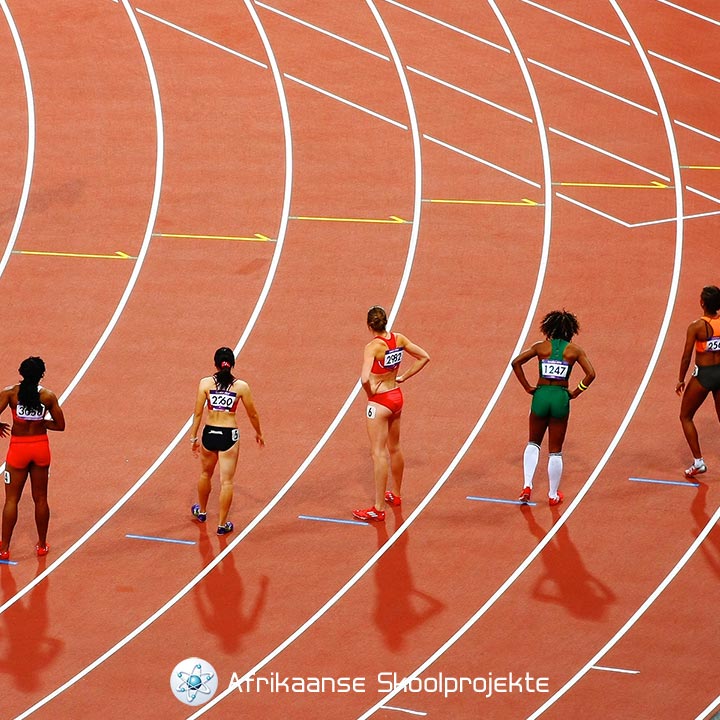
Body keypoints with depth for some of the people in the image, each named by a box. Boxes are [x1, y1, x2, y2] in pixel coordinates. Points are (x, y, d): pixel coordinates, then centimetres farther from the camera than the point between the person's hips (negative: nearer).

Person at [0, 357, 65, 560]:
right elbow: (60, 425, -1)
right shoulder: (48, 396, -7)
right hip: (41, 448, 2)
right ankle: (42, 546, 24)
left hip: (18, 448, -2)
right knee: (40, 499, 14)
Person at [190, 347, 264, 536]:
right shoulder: (241, 386, -8)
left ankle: (201, 511, 44)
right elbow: (252, 414, 1)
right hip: (229, 435, -2)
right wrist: (258, 433, 18)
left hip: (209, 434, 2)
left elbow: (198, 413, -6)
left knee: (205, 474, 25)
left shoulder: (205, 383, -7)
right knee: (226, 481, 5)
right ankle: (222, 524, 8)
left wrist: (193, 438, 4)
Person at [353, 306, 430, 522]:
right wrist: (404, 377, 7)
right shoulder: (399, 339, -2)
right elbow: (424, 357, 8)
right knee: (394, 448, 23)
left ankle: (378, 509, -2)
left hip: (380, 402, -7)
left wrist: (370, 392, -13)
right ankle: (395, 495, 39)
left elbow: (365, 379, -34)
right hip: (397, 397, 7)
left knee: (379, 453, -4)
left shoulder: (373, 346, -23)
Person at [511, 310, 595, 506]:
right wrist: (576, 393, 3)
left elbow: (516, 363, -5)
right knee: (555, 450, 10)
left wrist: (527, 387, 1)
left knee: (533, 443, 21)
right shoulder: (574, 350, 1)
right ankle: (553, 495, 17)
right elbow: (591, 374, -7)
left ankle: (527, 486, 6)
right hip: (561, 398, -1)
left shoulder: (540, 347, 3)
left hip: (541, 395, 1)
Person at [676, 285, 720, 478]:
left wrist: (681, 380, -2)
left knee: (685, 417, 14)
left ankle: (698, 462, 8)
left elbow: (686, 356, -13)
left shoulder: (696, 327, -16)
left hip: (703, 375, -4)